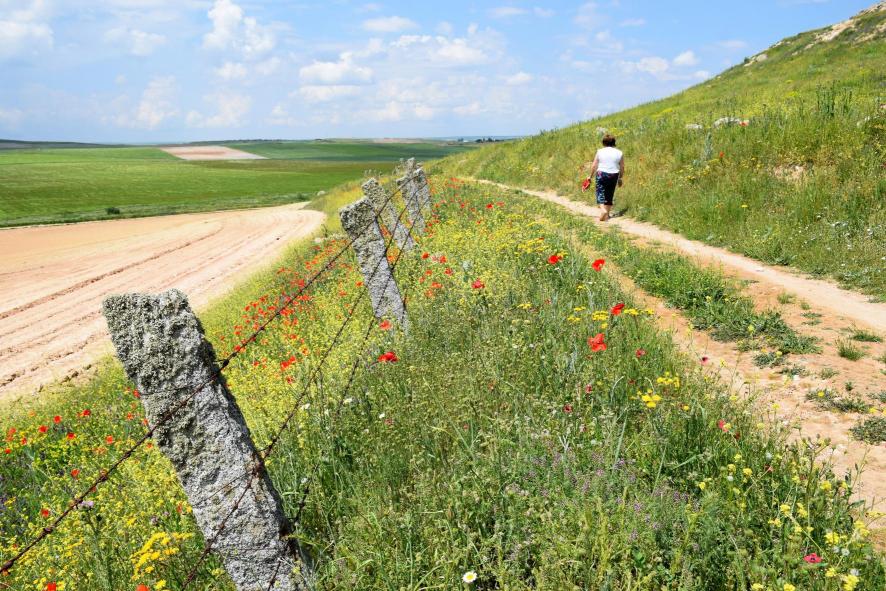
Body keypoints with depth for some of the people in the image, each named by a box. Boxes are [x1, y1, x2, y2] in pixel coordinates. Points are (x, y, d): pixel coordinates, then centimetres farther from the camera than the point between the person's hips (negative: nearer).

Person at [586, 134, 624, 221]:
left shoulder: (600, 152, -2)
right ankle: (607, 214, 19)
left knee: (600, 193, 1)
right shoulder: (619, 153, 3)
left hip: (601, 174, -2)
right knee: (609, 195, 13)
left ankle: (603, 210, -23)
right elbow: (622, 167, 6)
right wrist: (620, 178, 17)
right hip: (613, 175, 2)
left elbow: (594, 166, -1)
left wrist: (591, 176, 9)